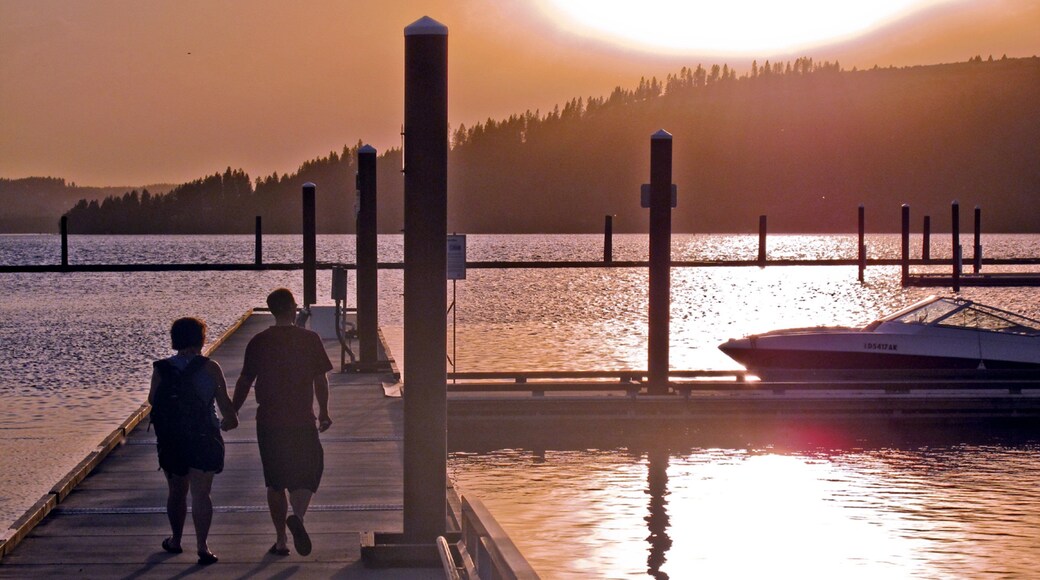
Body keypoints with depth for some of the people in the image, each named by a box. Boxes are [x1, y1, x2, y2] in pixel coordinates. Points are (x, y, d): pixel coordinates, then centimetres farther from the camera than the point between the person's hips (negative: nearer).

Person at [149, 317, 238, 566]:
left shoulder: (161, 369, -3)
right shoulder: (210, 368, -7)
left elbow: (152, 400, 4)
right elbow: (224, 401, -5)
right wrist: (231, 420, 14)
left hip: (170, 440, 2)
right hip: (204, 440, -2)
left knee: (176, 492, 18)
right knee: (201, 493, -1)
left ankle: (176, 540, 30)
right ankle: (202, 545, -10)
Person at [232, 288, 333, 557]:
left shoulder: (259, 343, -1)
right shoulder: (310, 339, -4)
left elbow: (244, 382, 3)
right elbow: (320, 379, 0)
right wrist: (323, 412, 13)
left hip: (269, 422, 2)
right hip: (302, 421, -2)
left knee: (275, 482, 11)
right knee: (308, 472, 10)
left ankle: (281, 540, 12)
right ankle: (297, 515, -18)